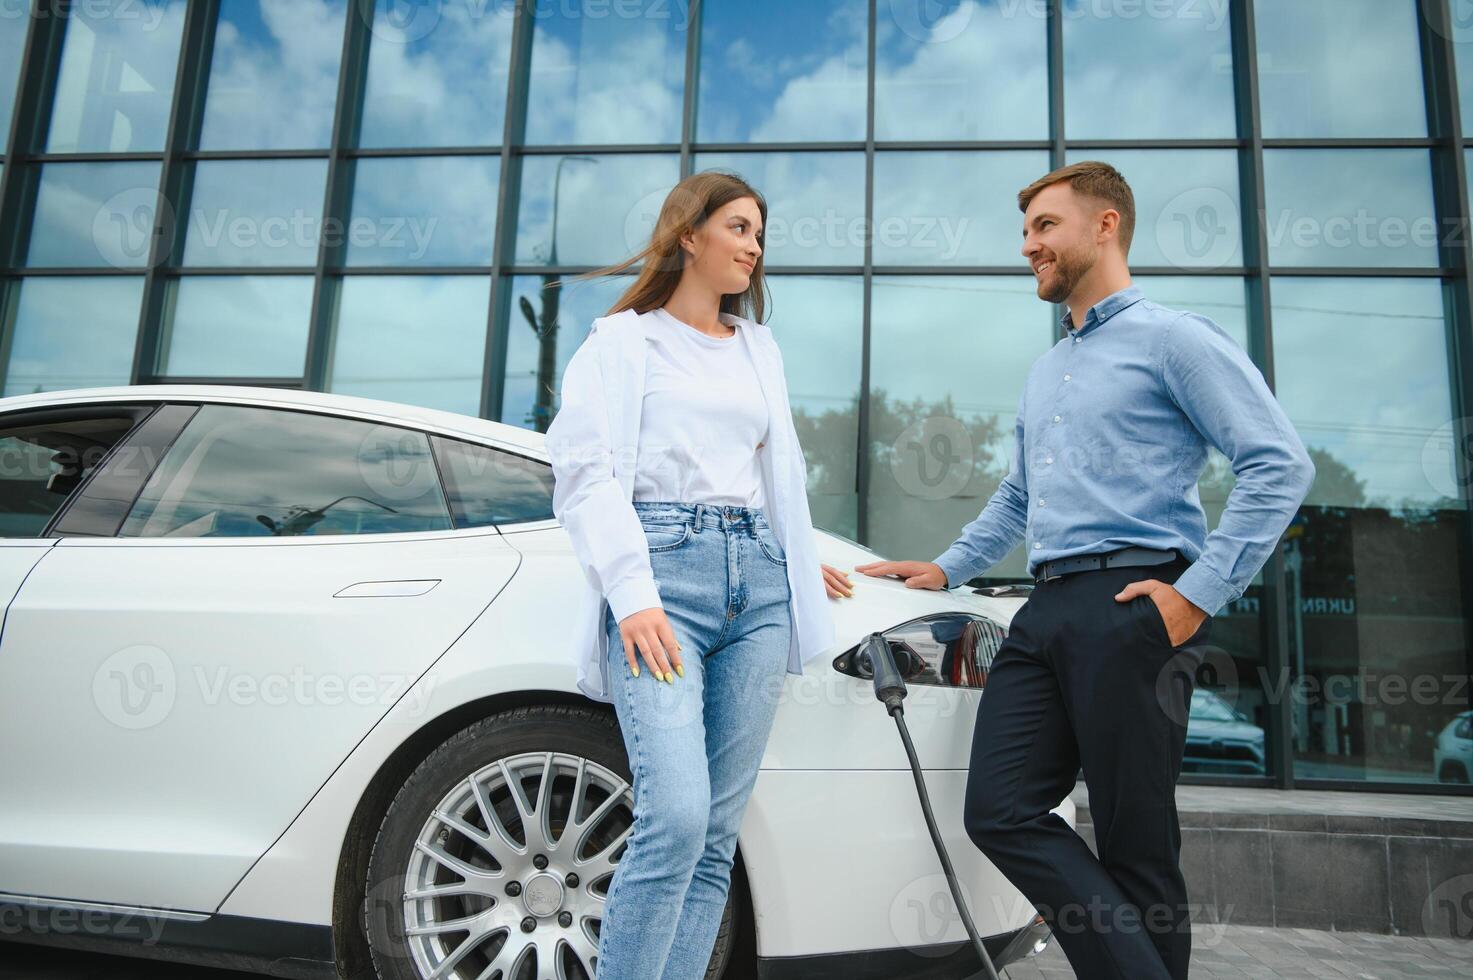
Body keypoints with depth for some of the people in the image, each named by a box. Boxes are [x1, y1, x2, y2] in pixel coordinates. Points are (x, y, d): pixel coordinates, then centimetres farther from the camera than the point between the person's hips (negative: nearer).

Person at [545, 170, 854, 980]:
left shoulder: (759, 347, 24)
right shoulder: (623, 340, 7)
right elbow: (586, 471, -5)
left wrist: (799, 559, 27)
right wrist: (632, 594, -17)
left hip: (757, 583, 5)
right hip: (665, 572, -5)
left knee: (718, 834, 1)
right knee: (676, 816, -18)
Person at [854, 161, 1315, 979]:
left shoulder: (1171, 338, 1)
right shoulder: (1044, 373, 26)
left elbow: (1279, 465, -9)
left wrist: (1200, 592, -14)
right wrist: (946, 569, 23)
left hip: (1131, 608, -7)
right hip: (1046, 612, 8)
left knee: (1134, 845, -2)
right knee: (1000, 813, -2)